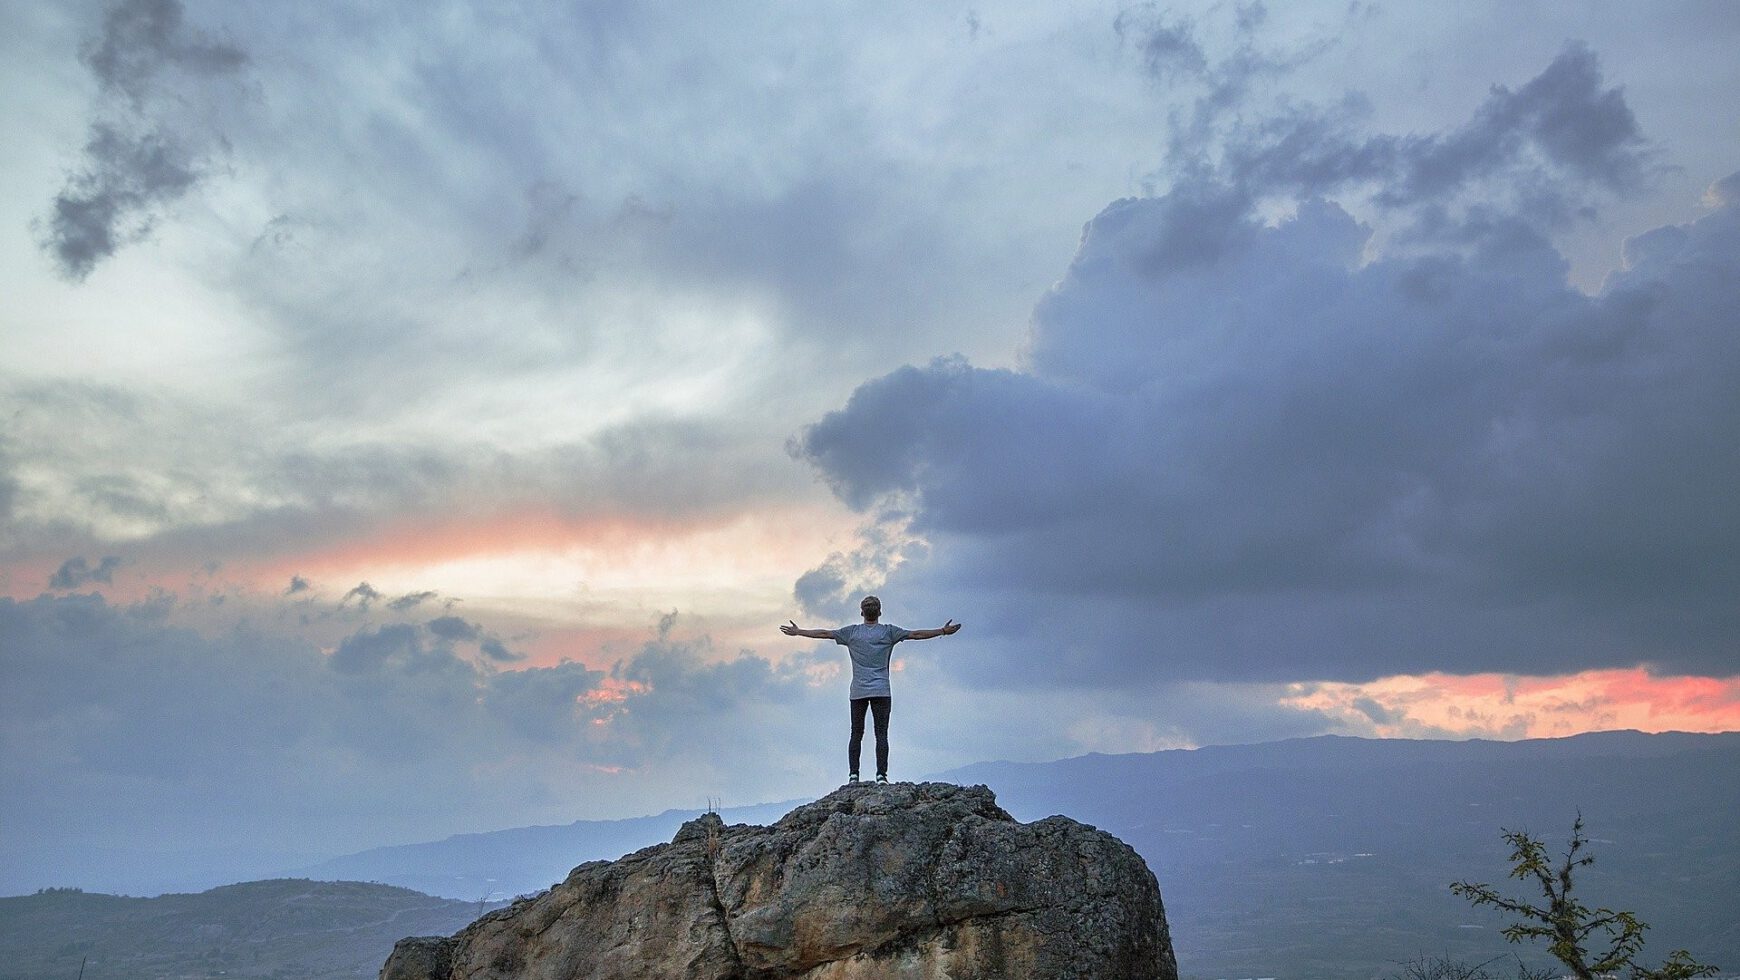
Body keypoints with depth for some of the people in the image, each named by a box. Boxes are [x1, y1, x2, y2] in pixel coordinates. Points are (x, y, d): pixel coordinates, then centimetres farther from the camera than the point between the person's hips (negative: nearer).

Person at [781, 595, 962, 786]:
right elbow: (916, 634, 2)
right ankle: (881, 775, -8)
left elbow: (824, 633, 11)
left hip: (858, 692, 2)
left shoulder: (852, 632, 6)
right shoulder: (888, 632, 2)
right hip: (881, 691, -1)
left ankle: (853, 775, 2)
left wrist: (798, 632, 22)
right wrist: (943, 631, 8)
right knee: (881, 734, -2)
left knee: (856, 734, 5)